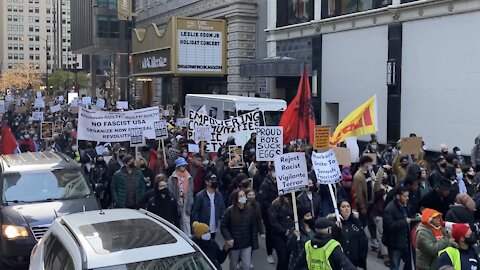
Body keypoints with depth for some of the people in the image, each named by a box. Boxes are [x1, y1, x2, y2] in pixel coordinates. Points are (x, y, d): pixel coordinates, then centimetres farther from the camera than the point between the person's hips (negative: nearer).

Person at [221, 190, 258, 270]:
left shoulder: (250, 210, -6)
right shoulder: (230, 211, -15)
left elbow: (253, 227, -1)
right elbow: (223, 226, -9)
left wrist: (254, 243, -2)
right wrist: (228, 238, -22)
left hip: (247, 244, 2)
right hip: (234, 243, -2)